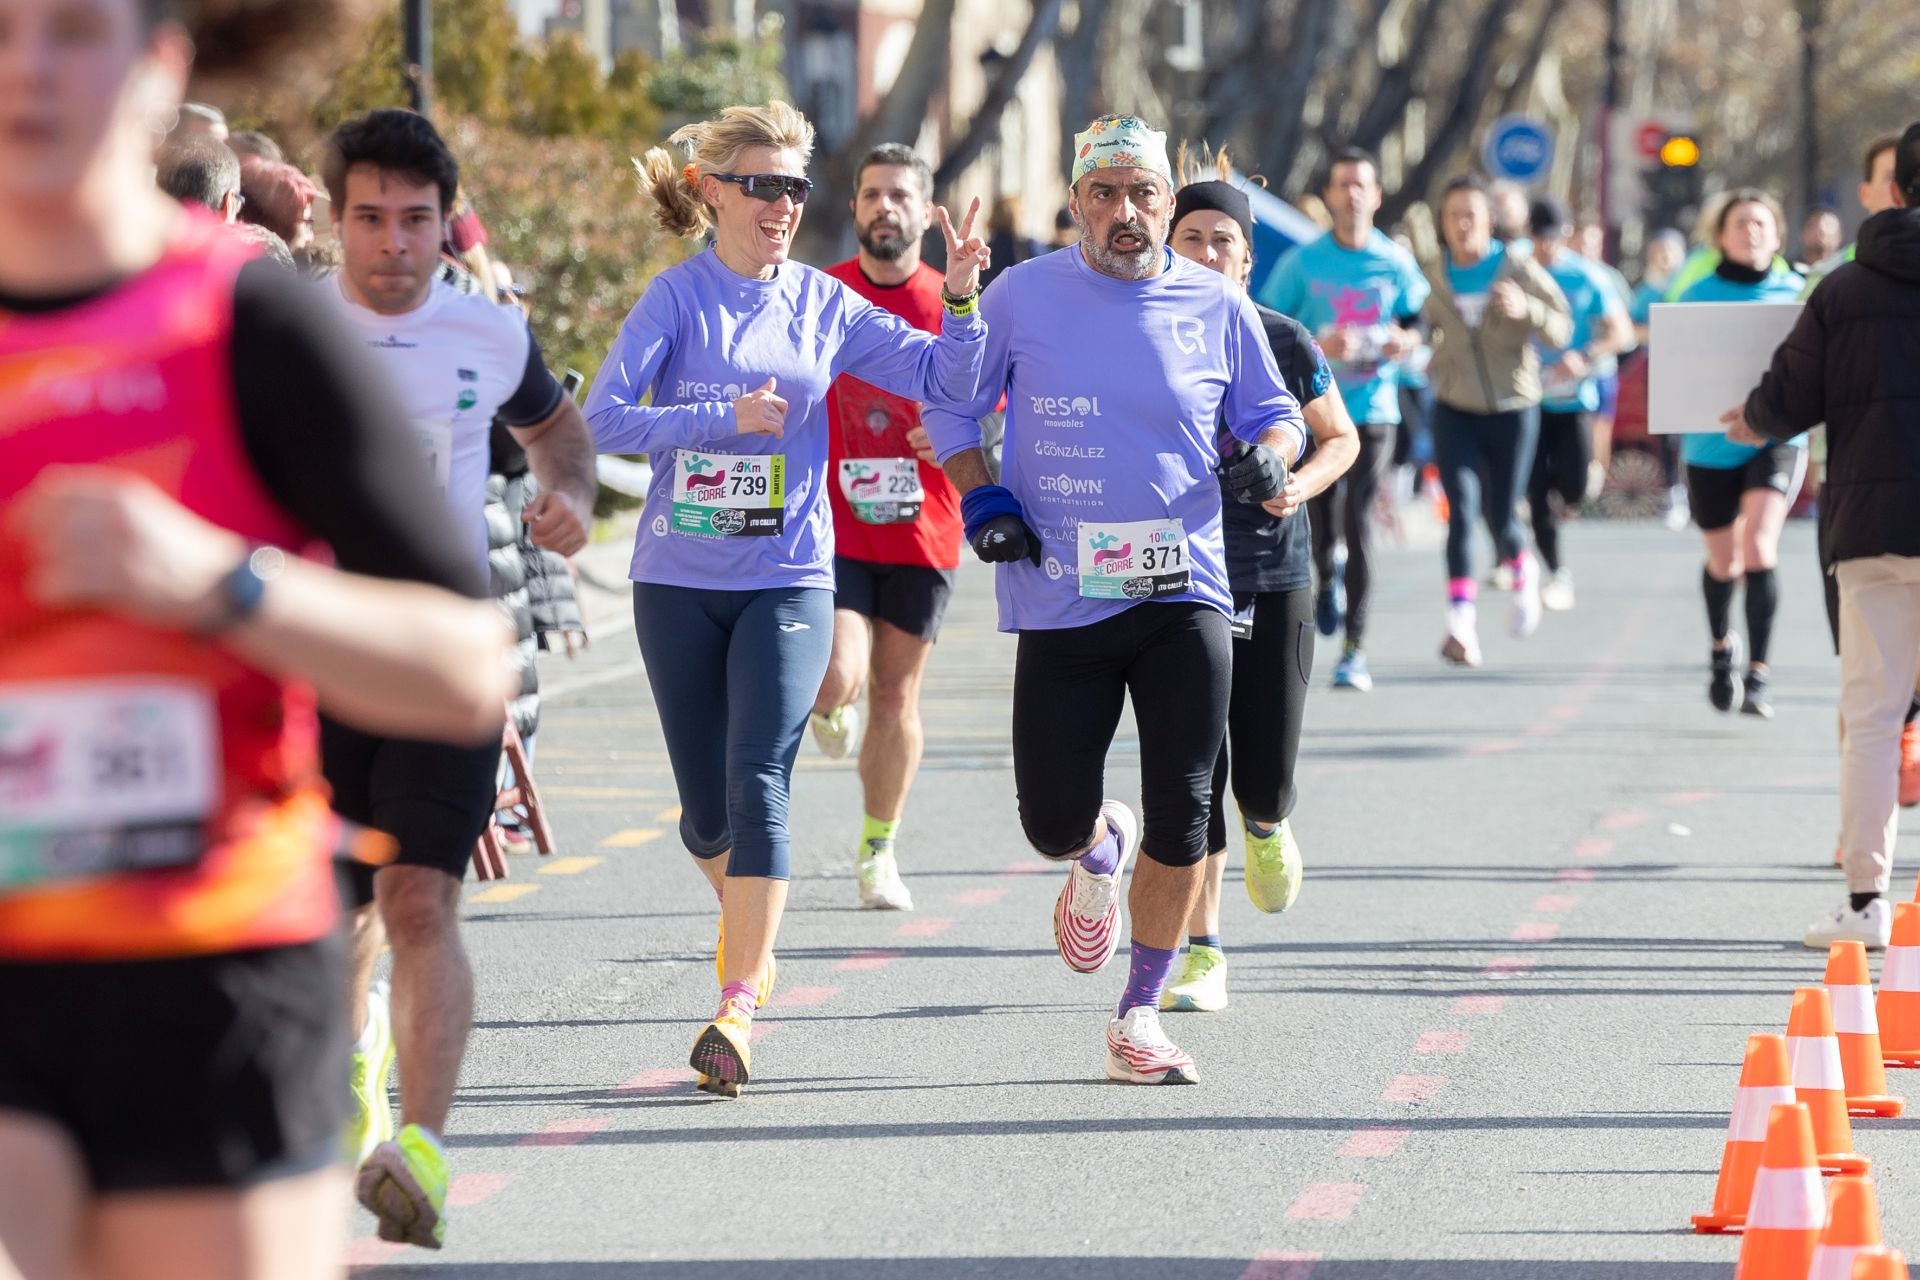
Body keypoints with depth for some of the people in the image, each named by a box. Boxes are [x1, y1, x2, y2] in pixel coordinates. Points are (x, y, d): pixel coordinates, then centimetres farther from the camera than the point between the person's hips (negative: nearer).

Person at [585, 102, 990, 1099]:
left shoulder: (823, 305, 5)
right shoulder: (678, 297, -2)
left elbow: (944, 378, 6)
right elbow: (604, 420, -11)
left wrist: (960, 299, -11)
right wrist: (728, 418, -18)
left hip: (787, 578, 0)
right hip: (680, 578, 0)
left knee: (757, 781, -16)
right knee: (707, 807, 6)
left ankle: (737, 1008, -18)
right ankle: (747, 916, 40)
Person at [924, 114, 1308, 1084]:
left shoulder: (1216, 306, 3)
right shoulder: (1022, 296, 1)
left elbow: (1276, 414, 16)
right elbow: (948, 404, 12)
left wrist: (1272, 455, -7)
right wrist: (980, 501, -2)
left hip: (1184, 593, 0)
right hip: (1060, 599, 0)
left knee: (1181, 819, -7)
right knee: (1053, 824, 0)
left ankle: (1139, 1014, 8)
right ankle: (1101, 851, 39)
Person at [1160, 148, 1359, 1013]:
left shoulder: (1283, 342, -1)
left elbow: (1342, 437, 9)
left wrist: (1302, 482, -9)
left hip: (1275, 579, 0)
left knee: (1265, 774, -4)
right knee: (1193, 771, -5)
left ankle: (1267, 826, 35)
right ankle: (1200, 954, 2)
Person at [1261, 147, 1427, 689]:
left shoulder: (1396, 263, 4)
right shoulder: (1302, 263, 0)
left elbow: (1419, 322, 13)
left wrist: (1407, 342, -10)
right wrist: (1319, 346, -17)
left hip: (1373, 407, 0)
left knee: (1359, 523, -9)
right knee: (1321, 525, -1)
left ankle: (1355, 649, -4)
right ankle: (1328, 580, 36)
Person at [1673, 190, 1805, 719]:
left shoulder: (1794, 293, 0)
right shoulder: (1698, 297, -1)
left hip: (1776, 435, -1)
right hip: (1712, 443, 1)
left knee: (1758, 548, -20)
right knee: (1724, 562, 15)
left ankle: (1758, 673, -13)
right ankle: (1722, 646, 44)